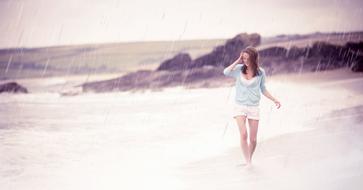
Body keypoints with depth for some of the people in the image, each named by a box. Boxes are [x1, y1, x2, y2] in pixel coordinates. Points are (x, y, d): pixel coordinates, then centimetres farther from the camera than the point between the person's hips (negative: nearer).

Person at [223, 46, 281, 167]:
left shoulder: (260, 72, 1)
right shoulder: (239, 69, -1)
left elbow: (263, 89, 12)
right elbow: (226, 72, -18)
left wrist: (274, 100, 5)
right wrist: (238, 61, -11)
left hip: (254, 107, 1)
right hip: (239, 106, -1)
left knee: (253, 139, 2)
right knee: (243, 134, -20)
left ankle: (250, 160, 28)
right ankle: (247, 162, -8)